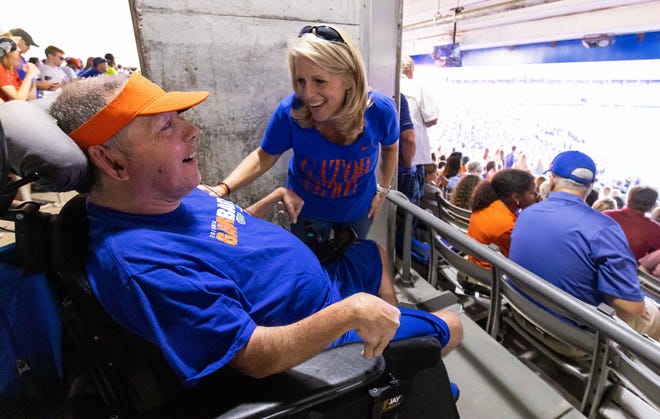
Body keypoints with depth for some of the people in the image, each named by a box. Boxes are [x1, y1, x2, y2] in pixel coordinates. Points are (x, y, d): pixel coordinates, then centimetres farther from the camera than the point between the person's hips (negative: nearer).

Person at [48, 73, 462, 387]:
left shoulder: (178, 196, -5)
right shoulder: (138, 262, -35)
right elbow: (256, 357, -32)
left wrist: (273, 198, 2)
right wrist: (350, 312, -35)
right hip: (318, 336, -8)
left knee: (378, 251, 31)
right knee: (450, 327, 7)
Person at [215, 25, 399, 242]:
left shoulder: (380, 110, -27)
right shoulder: (289, 112, -30)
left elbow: (390, 147, -4)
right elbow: (263, 157, -15)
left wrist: (383, 190, 0)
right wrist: (222, 189, -28)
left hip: (358, 209, 2)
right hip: (306, 209, -1)